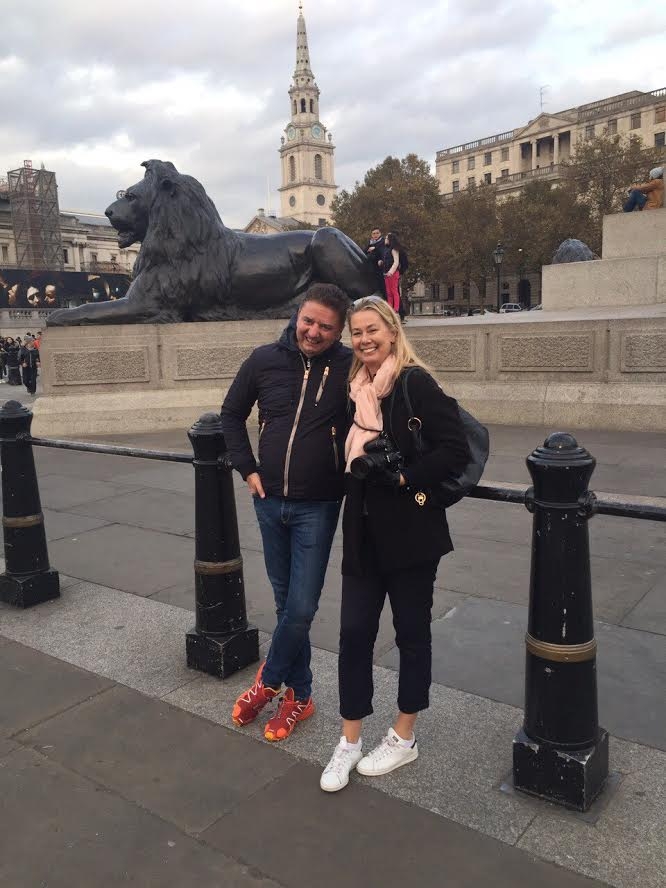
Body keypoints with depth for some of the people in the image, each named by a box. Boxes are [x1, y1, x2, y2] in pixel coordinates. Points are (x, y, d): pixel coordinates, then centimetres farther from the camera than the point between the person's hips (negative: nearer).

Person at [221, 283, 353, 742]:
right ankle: (299, 694, 31)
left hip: (317, 508, -3)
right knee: (287, 602, 14)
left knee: (301, 607, 0)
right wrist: (247, 468, 5)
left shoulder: (350, 367, -11)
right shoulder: (265, 360, -1)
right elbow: (232, 414, 12)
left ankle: (269, 680, 27)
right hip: (270, 502, 4)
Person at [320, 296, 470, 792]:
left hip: (411, 533, -6)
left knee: (412, 634, 11)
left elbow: (457, 451, -16)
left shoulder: (416, 384, -12)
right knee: (354, 632, 8)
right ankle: (350, 741, 25)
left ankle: (404, 738, 30)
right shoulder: (355, 388, 8)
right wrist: (361, 466, 2)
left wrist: (402, 477, -19)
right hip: (363, 533, 6)